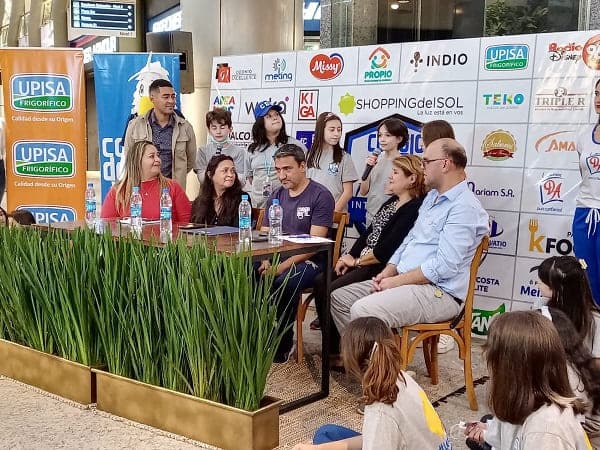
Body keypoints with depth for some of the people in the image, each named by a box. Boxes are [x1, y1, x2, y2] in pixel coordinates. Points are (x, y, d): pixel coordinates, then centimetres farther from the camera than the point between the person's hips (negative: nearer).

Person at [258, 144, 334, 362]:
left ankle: (282, 345, -17)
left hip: (309, 261, -5)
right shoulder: (276, 196, 15)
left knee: (283, 283, -36)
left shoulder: (320, 196, -6)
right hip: (276, 259, 6)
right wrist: (265, 261, -9)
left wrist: (281, 267, -22)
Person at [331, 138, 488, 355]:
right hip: (404, 282, 10)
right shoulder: (432, 197, 17)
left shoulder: (464, 207, -16)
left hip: (439, 292, -10)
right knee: (339, 298, 7)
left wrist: (396, 281, -16)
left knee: (364, 310, -30)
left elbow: (444, 266, -23)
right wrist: (388, 272, 4)